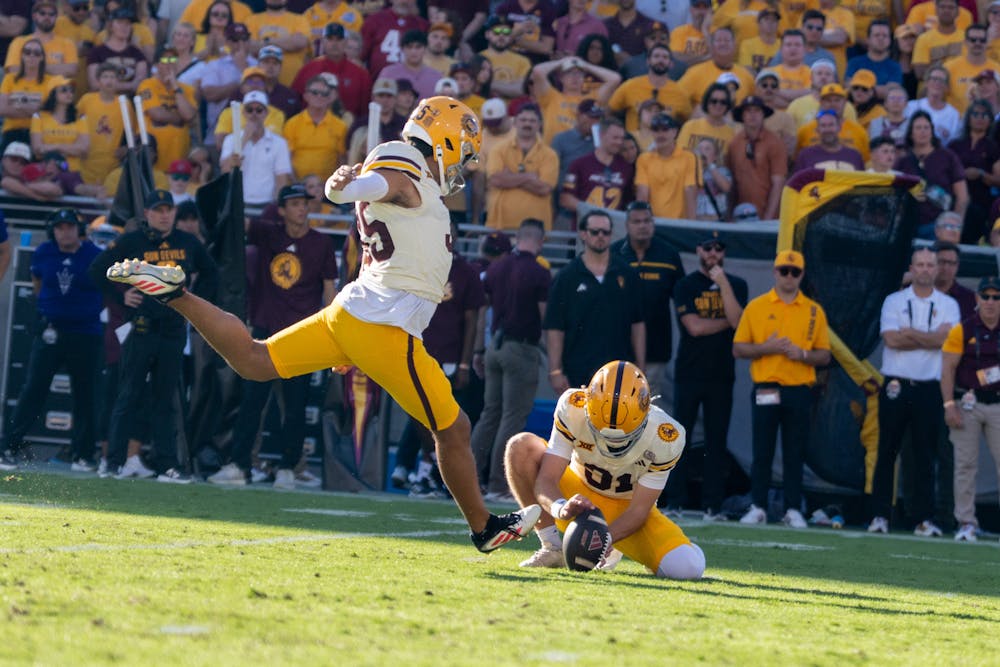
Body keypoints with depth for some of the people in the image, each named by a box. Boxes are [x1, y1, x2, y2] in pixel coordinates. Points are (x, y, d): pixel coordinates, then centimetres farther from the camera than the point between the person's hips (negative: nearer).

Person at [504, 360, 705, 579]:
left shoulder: (665, 437, -27)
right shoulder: (573, 410, -26)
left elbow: (639, 510, -21)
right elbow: (546, 480, -26)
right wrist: (561, 508, -50)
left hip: (625, 510, 0)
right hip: (579, 496, 0)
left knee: (687, 567, -27)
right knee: (522, 446, -27)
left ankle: (615, 552, 8)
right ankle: (552, 549, -15)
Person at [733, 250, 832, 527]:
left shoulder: (814, 311, 10)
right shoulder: (756, 307, 7)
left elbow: (824, 356, 9)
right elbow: (738, 348, 5)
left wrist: (803, 354, -11)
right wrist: (766, 348, -12)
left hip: (800, 391, 1)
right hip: (766, 390, -1)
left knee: (795, 454, 1)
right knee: (762, 451, 0)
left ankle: (793, 510, 5)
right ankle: (758, 508, 5)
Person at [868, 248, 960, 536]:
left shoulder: (948, 305, 8)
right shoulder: (894, 301, 7)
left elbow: (946, 337, -10)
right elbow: (892, 339, -8)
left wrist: (909, 333, -8)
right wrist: (930, 339, -6)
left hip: (929, 389, 0)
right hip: (895, 386, 0)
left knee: (925, 455, 0)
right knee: (887, 451, 1)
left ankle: (924, 518, 3)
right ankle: (880, 515, 5)